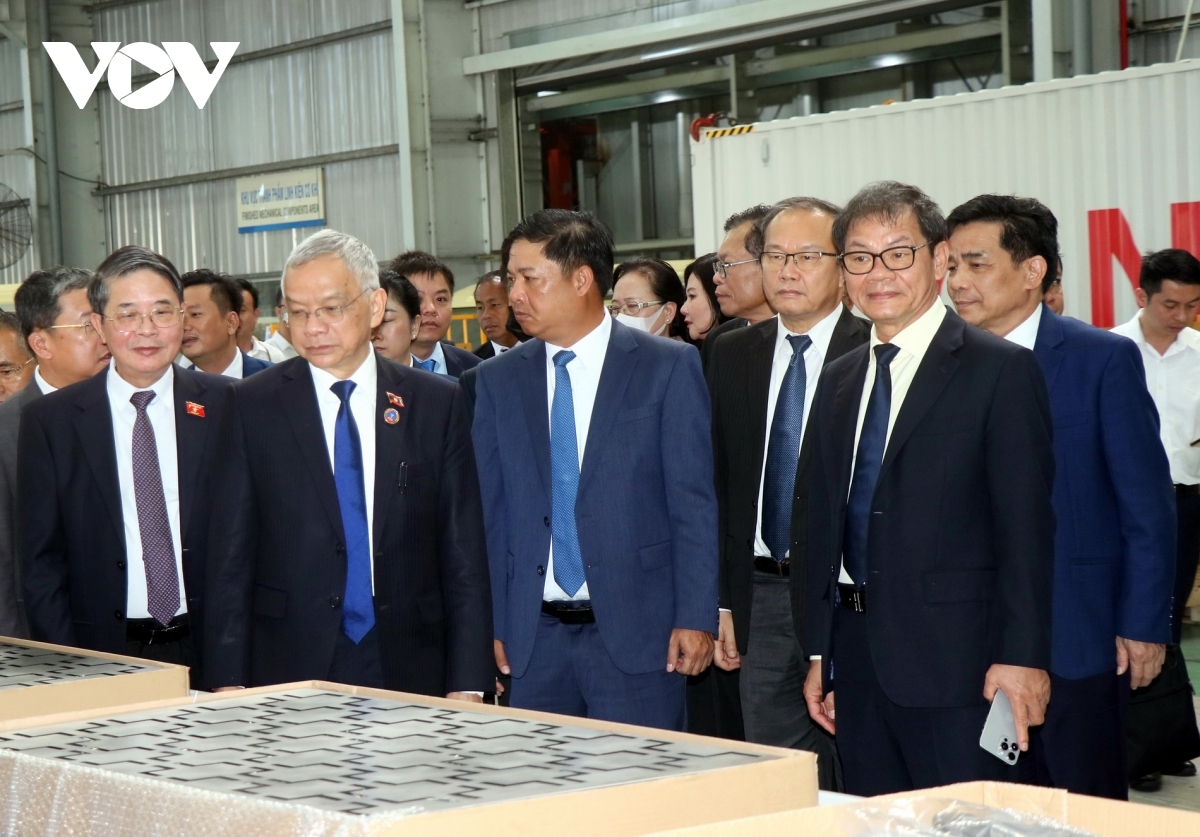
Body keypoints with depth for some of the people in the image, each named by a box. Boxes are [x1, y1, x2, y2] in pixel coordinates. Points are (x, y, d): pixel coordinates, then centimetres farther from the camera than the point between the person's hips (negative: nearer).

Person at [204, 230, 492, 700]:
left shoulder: (436, 404, 5)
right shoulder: (253, 405, 4)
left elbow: (463, 555, 4)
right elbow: (231, 555, 2)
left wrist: (467, 683, -3)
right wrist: (229, 683, -5)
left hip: (410, 671, 1)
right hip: (290, 670, -1)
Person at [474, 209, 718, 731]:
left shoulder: (668, 367, -1)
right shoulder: (498, 380, 8)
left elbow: (693, 502, -3)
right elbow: (491, 508, 8)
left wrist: (696, 617, -8)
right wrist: (493, 624, 3)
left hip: (635, 631, -3)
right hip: (534, 638, 3)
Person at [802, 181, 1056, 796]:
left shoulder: (1001, 369, -5)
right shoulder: (838, 381, 16)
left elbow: (1027, 523, -10)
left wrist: (1021, 654, -15)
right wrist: (818, 653, 13)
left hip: (953, 655, -6)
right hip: (857, 654, 6)